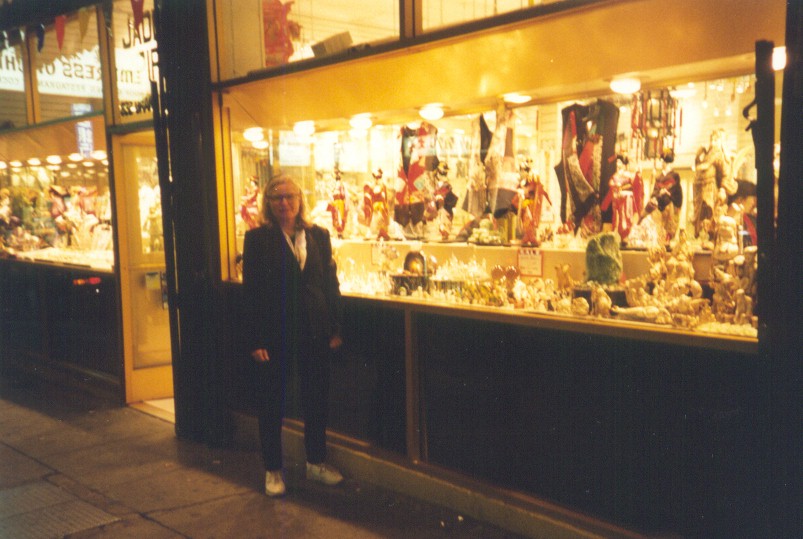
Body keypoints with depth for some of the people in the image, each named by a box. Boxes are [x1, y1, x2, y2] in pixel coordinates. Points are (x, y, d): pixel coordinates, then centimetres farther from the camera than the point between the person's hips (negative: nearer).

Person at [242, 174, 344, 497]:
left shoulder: (318, 235, 6)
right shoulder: (258, 239, -4)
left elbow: (331, 282, 8)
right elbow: (251, 291, -7)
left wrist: (336, 328, 3)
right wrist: (255, 340, -11)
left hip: (315, 331, 3)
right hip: (274, 333, -3)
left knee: (317, 399, 12)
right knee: (272, 403, 7)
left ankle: (316, 462, 30)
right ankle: (273, 470, 22)